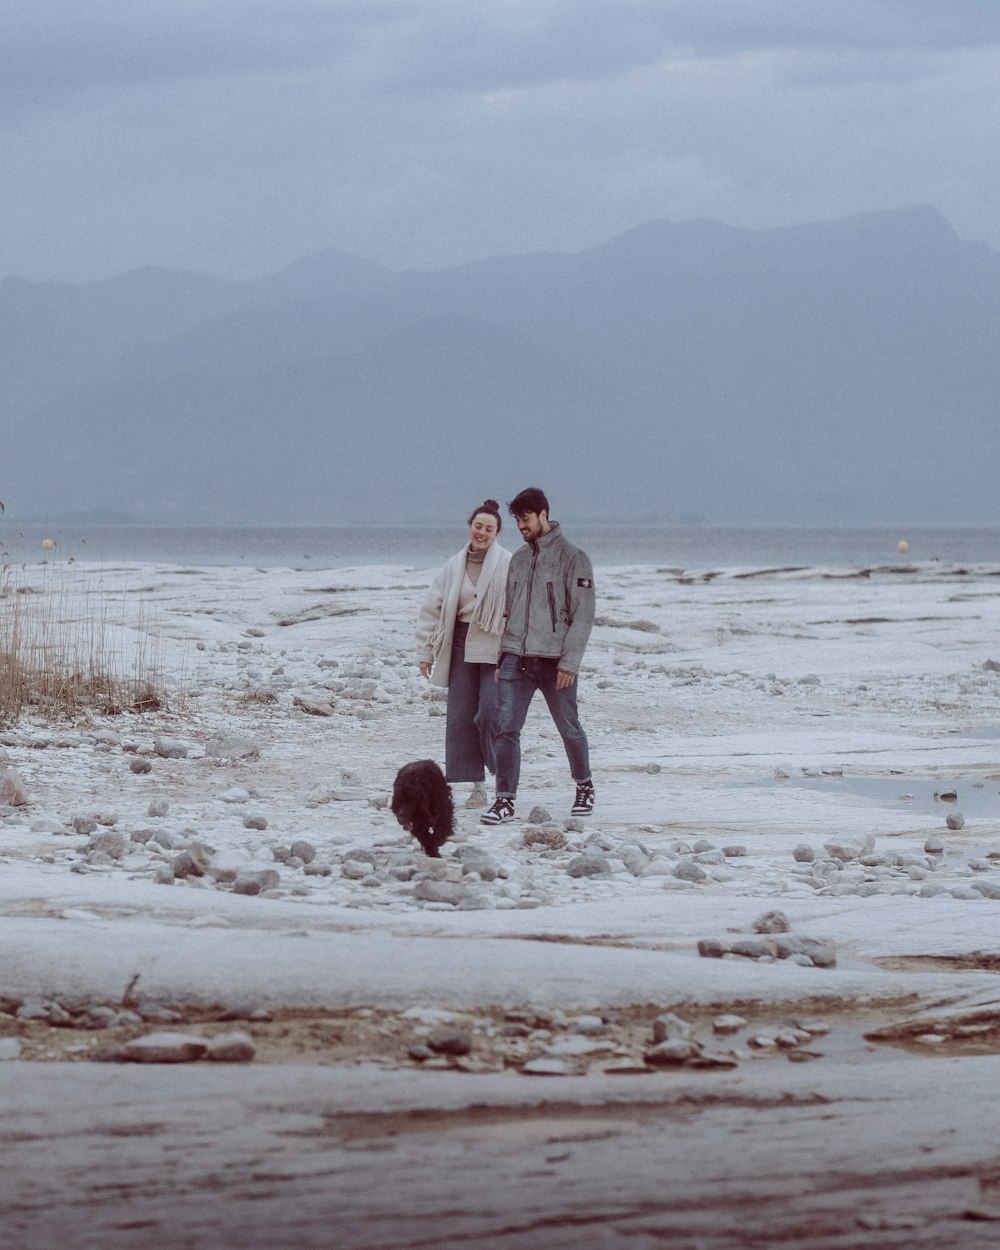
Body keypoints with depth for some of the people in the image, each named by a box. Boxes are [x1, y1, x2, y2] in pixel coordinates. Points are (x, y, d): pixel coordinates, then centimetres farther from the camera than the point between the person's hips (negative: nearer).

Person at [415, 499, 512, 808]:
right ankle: (477, 786, 9)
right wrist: (425, 652, 9)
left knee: (490, 714, -12)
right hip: (462, 647, 5)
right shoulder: (454, 567, 9)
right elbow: (431, 609, 12)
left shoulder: (508, 565, -6)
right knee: (461, 718, 2)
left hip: (495, 648, -5)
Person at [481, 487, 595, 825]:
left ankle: (584, 786, 32)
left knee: (569, 729, 9)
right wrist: (501, 659, 12)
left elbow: (582, 615, -9)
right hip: (515, 659, 4)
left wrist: (569, 662, -16)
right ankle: (505, 801, -8)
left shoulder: (572, 559, -5)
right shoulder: (518, 559, 14)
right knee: (505, 728, -8)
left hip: (554, 661, -4)